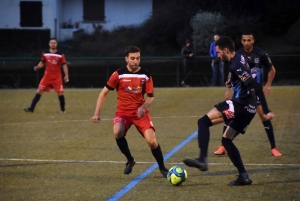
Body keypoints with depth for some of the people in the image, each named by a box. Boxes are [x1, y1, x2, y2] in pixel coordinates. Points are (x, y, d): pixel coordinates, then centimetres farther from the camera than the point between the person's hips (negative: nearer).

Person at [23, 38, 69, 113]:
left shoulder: (60, 55, -3)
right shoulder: (45, 54, 3)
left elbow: (64, 65, 0)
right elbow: (42, 63, 15)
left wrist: (66, 75, -9)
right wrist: (37, 67, -6)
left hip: (57, 77, -1)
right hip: (47, 76, 2)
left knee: (60, 93, -6)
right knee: (39, 91, -4)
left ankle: (63, 109, 14)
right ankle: (31, 108, -1)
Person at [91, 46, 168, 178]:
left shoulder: (145, 75, -3)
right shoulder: (119, 74, -6)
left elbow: (150, 96, 3)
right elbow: (104, 92, 0)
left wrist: (143, 107, -18)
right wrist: (97, 113, -6)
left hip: (140, 113, 0)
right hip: (123, 112, 0)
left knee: (151, 141, -17)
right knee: (117, 132, -31)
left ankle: (162, 168, 8)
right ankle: (130, 160, -4)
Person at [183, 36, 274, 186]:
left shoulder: (236, 65, -15)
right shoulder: (239, 59, 16)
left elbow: (256, 86, -22)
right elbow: (248, 82, 34)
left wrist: (266, 110, -25)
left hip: (240, 105, -10)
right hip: (248, 109, 10)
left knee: (203, 122, -13)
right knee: (226, 139, 18)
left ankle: (202, 160, -25)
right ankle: (244, 176, 15)